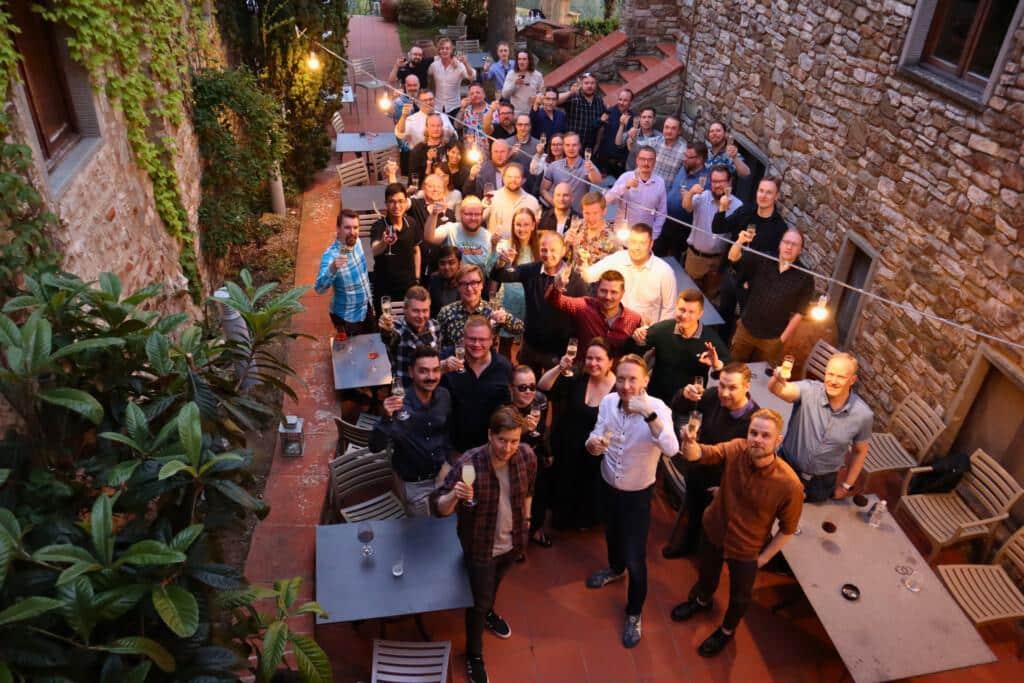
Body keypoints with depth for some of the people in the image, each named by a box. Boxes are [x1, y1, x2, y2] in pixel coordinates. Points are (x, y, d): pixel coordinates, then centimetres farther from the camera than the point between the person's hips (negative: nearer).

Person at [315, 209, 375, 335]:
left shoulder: (356, 241, -8)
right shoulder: (331, 255, -29)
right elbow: (319, 288, -40)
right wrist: (332, 269, -57)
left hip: (367, 308, 7)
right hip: (347, 318, -7)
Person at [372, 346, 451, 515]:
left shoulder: (444, 396, -12)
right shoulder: (398, 405, -26)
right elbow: (375, 447, -32)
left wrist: (447, 460, 8)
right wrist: (387, 418, -46)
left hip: (440, 474, 4)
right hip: (414, 484, -4)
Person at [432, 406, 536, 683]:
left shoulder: (527, 456, -20)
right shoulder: (468, 463, -32)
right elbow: (439, 508, -28)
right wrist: (454, 495, -49)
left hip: (513, 541, 4)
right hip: (480, 545, -4)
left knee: (495, 582, 32)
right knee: (478, 600, 13)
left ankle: (488, 612, 64)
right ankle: (474, 655, 40)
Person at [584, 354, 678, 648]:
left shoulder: (658, 407, -27)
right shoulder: (608, 402, -14)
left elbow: (671, 449, -41)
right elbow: (596, 439, -8)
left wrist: (648, 414, -51)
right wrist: (593, 443, -32)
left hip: (638, 494, -4)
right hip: (608, 486, 5)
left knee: (635, 557, 4)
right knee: (612, 534, 30)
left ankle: (634, 613, 29)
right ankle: (616, 568, 62)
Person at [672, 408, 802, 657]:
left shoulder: (789, 485, -32)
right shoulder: (736, 450, -27)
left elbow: (788, 529, -17)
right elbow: (697, 455, -34)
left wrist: (763, 558, -8)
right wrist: (689, 443, -57)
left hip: (747, 550, -2)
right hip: (713, 530, 3)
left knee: (739, 596, 24)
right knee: (706, 573, 32)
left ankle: (727, 630, 56)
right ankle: (702, 601, 65)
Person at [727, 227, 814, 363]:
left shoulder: (805, 277, -11)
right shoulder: (762, 260, -5)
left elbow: (799, 313, -8)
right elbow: (733, 257, -13)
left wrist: (783, 338, -8)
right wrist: (740, 241, -35)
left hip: (772, 339, -2)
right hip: (745, 330, 2)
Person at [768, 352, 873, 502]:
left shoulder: (863, 414, -17)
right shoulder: (809, 391, -22)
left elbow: (860, 451, -1)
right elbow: (777, 389, -42)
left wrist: (847, 485, 6)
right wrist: (778, 379, -65)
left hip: (823, 482, 1)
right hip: (788, 469, -1)